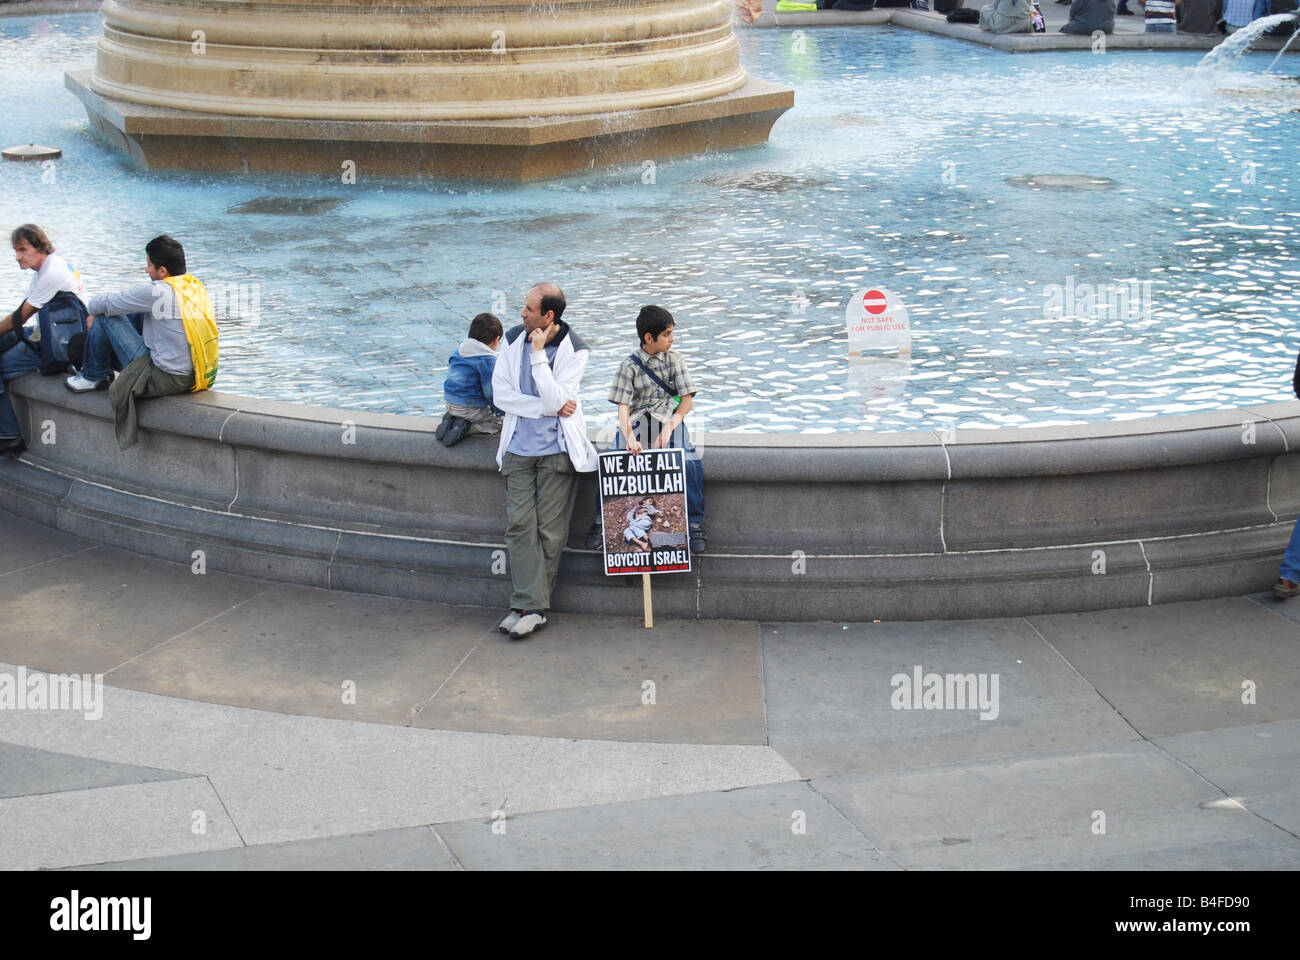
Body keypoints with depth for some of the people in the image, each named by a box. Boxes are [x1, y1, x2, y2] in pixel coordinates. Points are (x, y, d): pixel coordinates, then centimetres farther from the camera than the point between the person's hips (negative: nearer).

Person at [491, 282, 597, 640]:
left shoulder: (574, 351, -8)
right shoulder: (513, 340, 2)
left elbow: (555, 399, -19)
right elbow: (500, 394, -3)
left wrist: (538, 354, -20)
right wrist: (549, 407, -12)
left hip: (556, 449, -3)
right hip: (519, 447, 3)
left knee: (550, 531, -1)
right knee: (519, 525, -5)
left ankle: (530, 606, 8)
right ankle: (530, 607, -4)